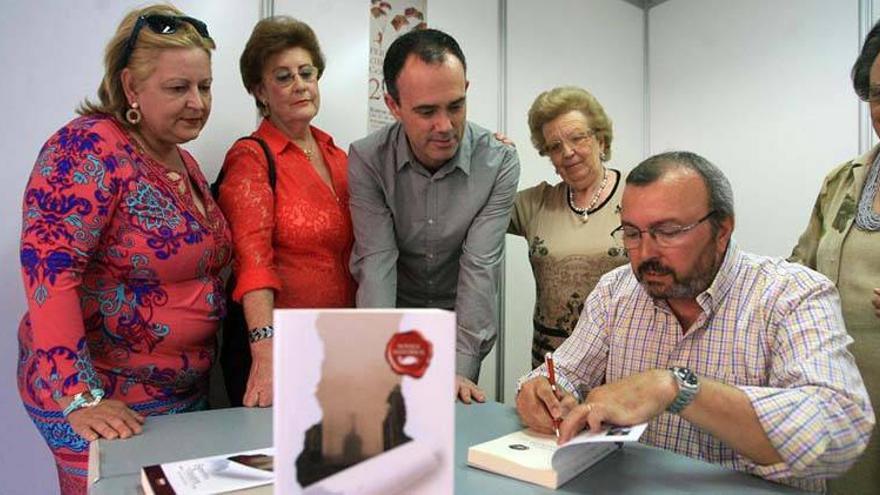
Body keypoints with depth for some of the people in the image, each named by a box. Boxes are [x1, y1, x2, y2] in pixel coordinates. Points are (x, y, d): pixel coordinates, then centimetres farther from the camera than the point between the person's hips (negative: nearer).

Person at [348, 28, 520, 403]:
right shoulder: (367, 160, -16)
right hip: (394, 317, 0)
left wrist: (460, 367, -26)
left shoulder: (499, 162, -18)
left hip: (462, 317, 0)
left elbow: (480, 267, -21)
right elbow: (376, 262, -21)